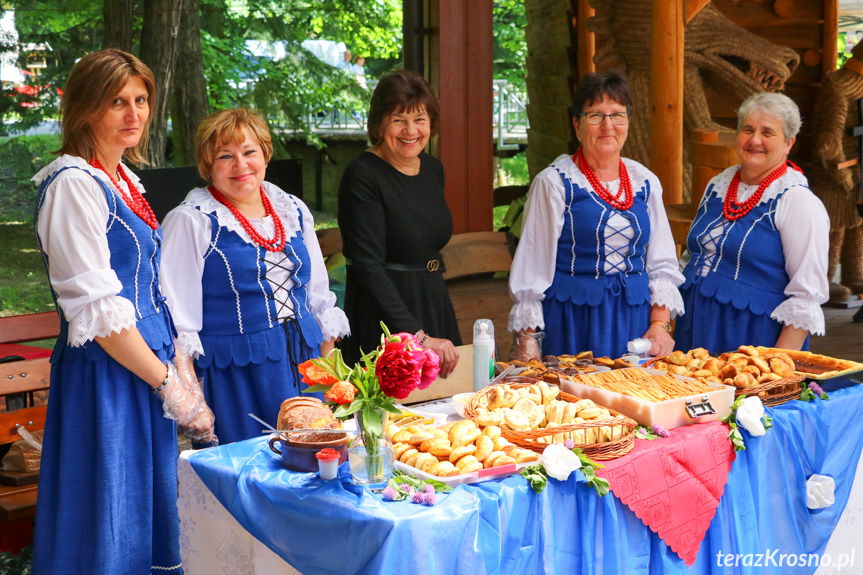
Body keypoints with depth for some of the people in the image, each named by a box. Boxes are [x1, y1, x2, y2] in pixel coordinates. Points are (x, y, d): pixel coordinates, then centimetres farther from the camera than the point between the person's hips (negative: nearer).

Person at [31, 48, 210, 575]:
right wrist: (168, 383, -16)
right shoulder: (73, 185, -14)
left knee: (150, 512, 16)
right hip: (105, 376, -9)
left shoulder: (124, 179, 13)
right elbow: (97, 309, -19)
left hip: (149, 368, 9)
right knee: (110, 530, 1)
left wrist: (180, 369, 10)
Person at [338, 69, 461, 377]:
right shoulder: (363, 176, -15)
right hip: (383, 314, -7)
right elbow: (368, 266, -21)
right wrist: (418, 336, -26)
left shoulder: (433, 169, 7)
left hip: (434, 303, 7)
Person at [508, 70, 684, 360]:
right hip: (572, 321, -3)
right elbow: (532, 265, -4)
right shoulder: (553, 183, -3)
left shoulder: (645, 182, 9)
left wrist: (660, 324, 0)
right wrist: (526, 340, -8)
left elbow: (662, 263, 11)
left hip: (635, 316, 4)